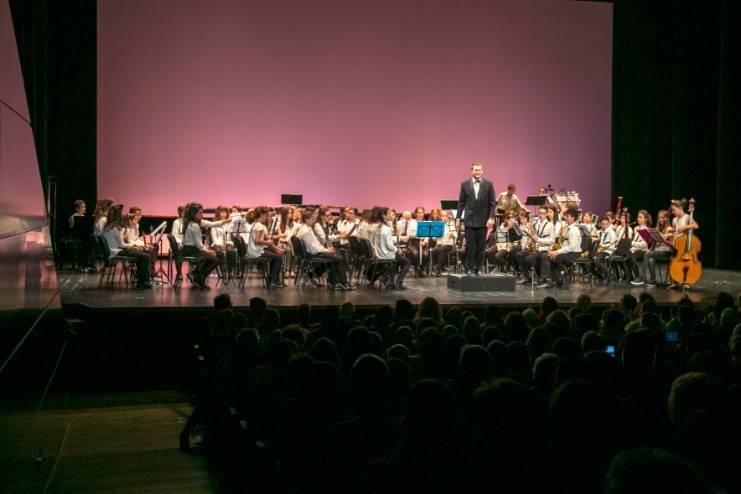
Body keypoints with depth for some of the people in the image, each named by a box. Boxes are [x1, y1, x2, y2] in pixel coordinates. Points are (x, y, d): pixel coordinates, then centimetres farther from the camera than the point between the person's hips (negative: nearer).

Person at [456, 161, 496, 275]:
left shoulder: (488, 184, 2)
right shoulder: (465, 184, 3)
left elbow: (492, 203, 2)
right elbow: (461, 202, 5)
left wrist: (491, 217, -8)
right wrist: (458, 218, 1)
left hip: (483, 220, 0)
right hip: (470, 219, 0)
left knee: (481, 246, 4)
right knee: (470, 245, 1)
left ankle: (478, 268, 13)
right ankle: (469, 268, 8)